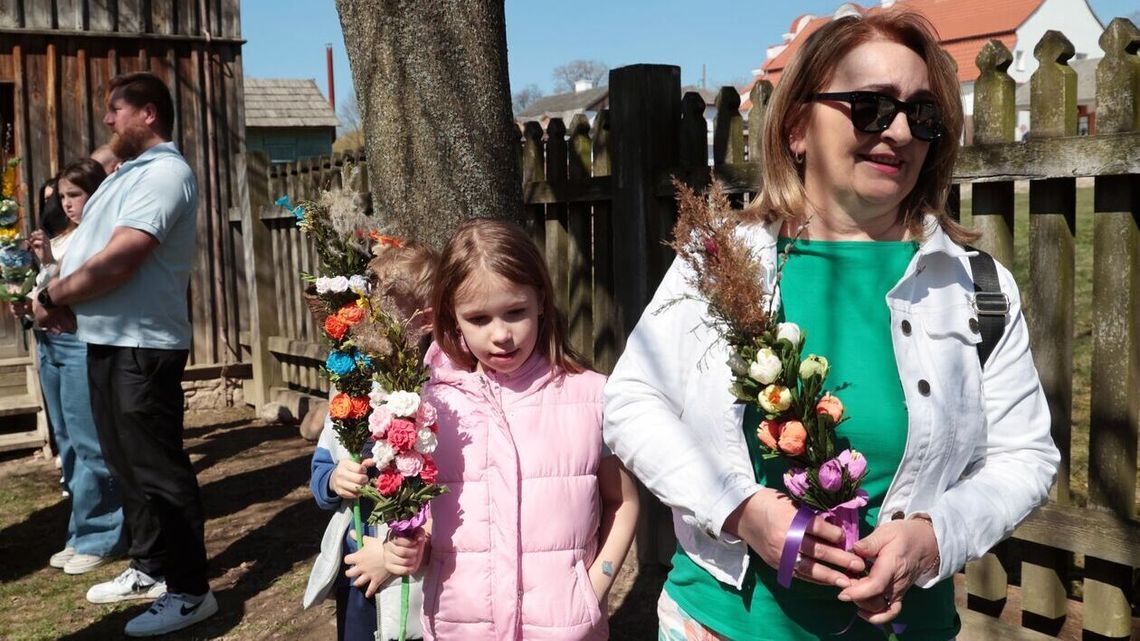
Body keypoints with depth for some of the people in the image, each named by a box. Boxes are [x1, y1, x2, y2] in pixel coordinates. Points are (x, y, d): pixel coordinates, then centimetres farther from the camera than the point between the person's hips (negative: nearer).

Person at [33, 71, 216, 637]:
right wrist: (60, 301, 2)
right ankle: (149, 568, 32)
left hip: (141, 346, -10)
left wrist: (52, 297, -10)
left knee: (157, 470, -3)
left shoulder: (163, 172, -16)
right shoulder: (129, 172, 17)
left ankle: (189, 590, 7)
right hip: (108, 342, 10)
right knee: (128, 463, 18)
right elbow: (89, 252, 19)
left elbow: (116, 262, -24)